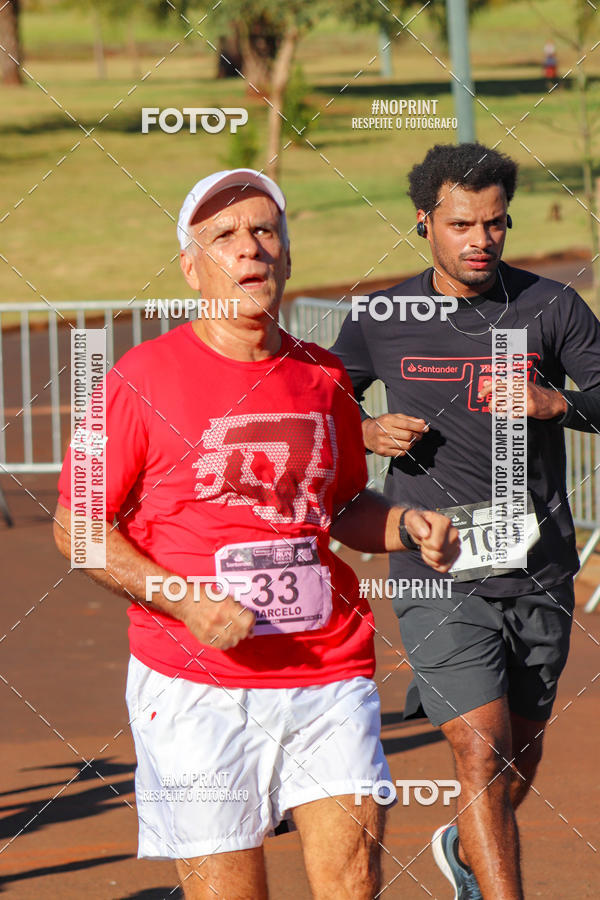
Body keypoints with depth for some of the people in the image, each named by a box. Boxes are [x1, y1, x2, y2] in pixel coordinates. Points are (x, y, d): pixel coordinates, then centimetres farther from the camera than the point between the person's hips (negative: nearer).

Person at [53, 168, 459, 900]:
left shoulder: (322, 378, 11)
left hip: (329, 678, 4)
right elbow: (76, 527, -2)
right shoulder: (143, 379, -4)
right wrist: (183, 600, -14)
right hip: (196, 689, -4)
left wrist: (407, 526, 3)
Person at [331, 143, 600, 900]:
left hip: (539, 571, 2)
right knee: (483, 752, -14)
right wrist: (368, 433, -6)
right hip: (437, 573, -2)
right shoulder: (379, 320, 1)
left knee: (521, 755, 16)